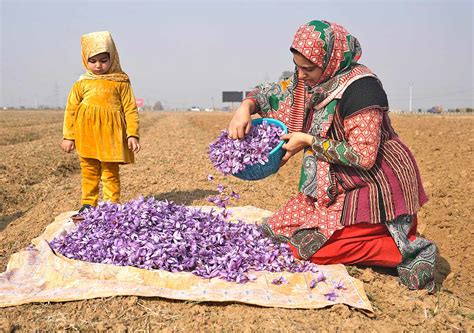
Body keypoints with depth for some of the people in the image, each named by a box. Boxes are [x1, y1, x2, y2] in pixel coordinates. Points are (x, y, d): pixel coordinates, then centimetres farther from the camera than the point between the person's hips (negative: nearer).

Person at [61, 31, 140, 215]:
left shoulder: (120, 82, 0)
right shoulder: (81, 83, 4)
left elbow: (130, 110, 0)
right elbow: (71, 110, 8)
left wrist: (132, 134, -6)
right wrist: (68, 137, 6)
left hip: (111, 134, -2)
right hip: (87, 136, 2)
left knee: (110, 172, 4)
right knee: (89, 171, 12)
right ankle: (88, 203, 23)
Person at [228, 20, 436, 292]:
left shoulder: (359, 88, -24)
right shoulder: (311, 80, 1)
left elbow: (363, 155, -26)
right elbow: (273, 93, 13)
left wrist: (308, 141, -19)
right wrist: (246, 107, -8)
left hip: (377, 186, -9)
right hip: (338, 186, 9)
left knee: (308, 246, -13)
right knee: (282, 229, 9)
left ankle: (404, 250, -7)